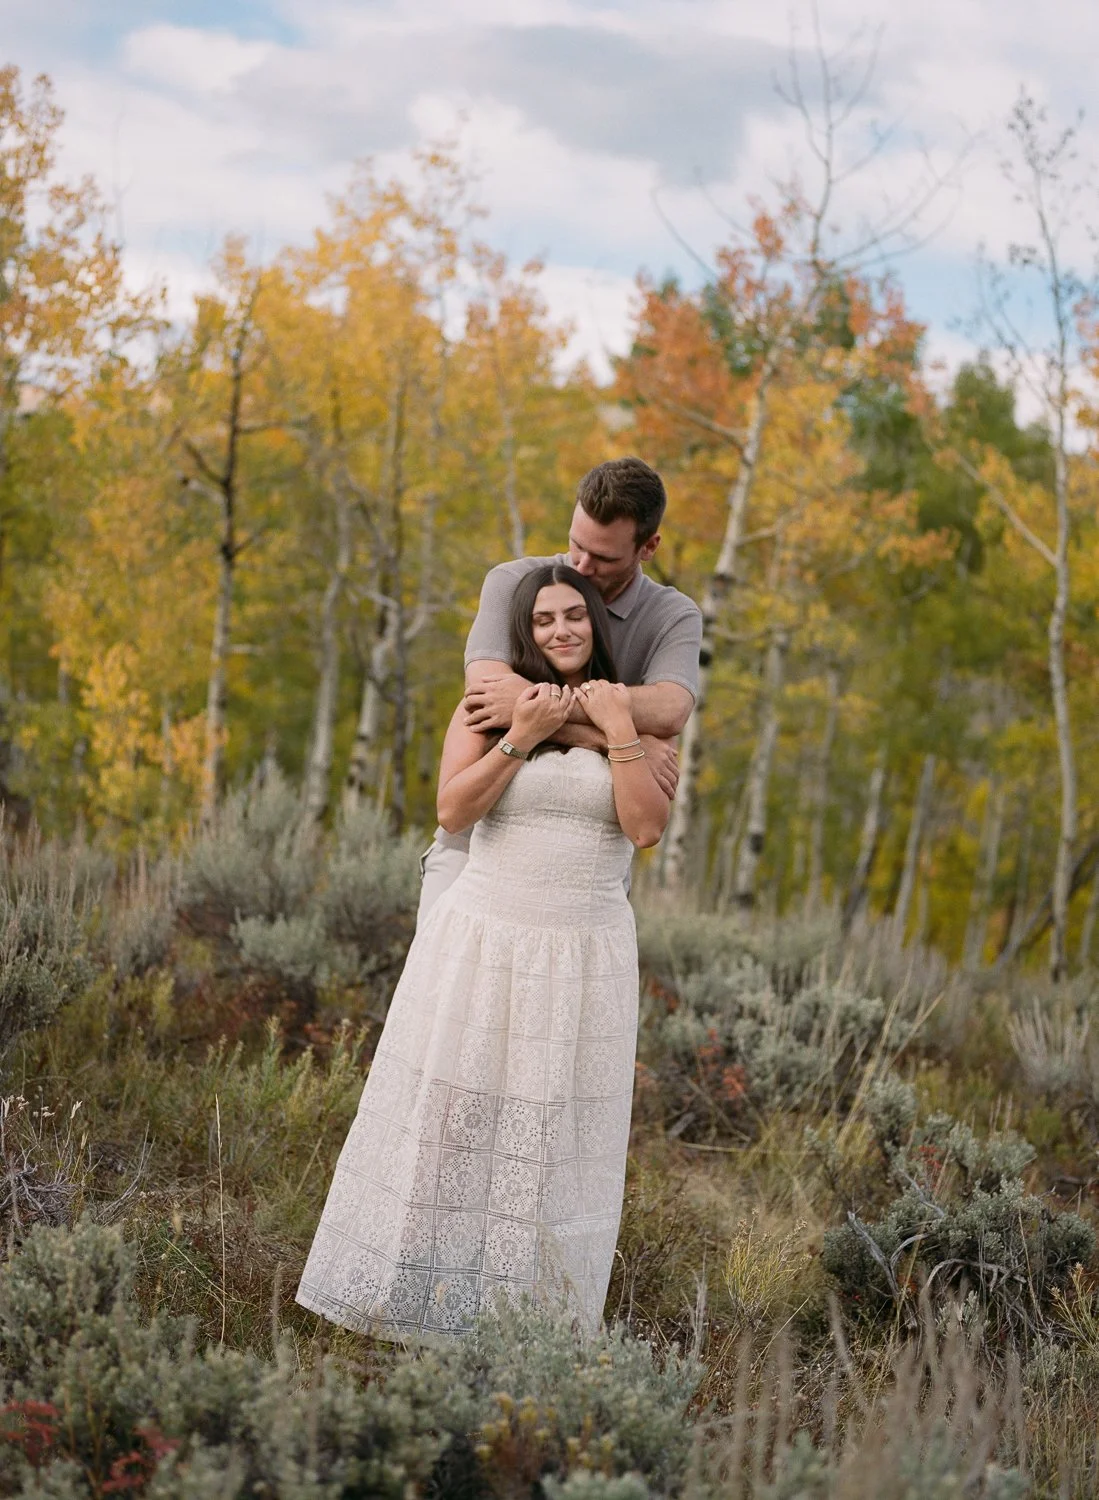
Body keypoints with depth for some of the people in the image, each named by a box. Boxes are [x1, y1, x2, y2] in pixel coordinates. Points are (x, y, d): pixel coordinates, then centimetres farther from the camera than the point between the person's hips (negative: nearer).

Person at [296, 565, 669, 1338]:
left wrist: (619, 730, -12)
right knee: (450, 1114, 3)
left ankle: (524, 1307, 10)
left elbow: (647, 827, -8)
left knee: (553, 1130, 2)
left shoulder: (637, 719, 5)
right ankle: (414, 1289, 13)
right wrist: (520, 737, -16)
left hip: (586, 955, 0)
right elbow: (454, 810, -8)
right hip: (483, 941, 0)